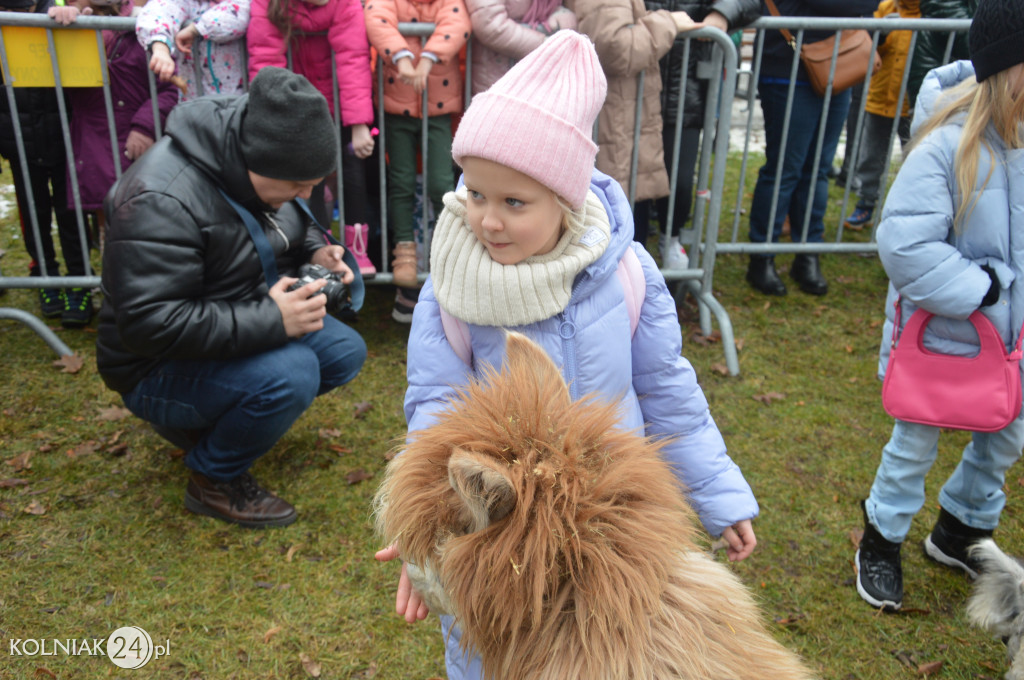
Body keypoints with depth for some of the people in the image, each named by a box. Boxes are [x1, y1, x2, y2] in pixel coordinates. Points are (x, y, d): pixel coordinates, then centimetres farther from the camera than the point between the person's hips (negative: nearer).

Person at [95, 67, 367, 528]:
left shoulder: (255, 163, -4)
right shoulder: (161, 201, -31)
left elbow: (294, 223, 16)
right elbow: (149, 325, -34)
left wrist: (315, 251, -8)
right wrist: (271, 320, -35)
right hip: (161, 368, -9)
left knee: (346, 353, -1)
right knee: (290, 373, -31)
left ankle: (210, 419, 11)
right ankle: (214, 481, -4)